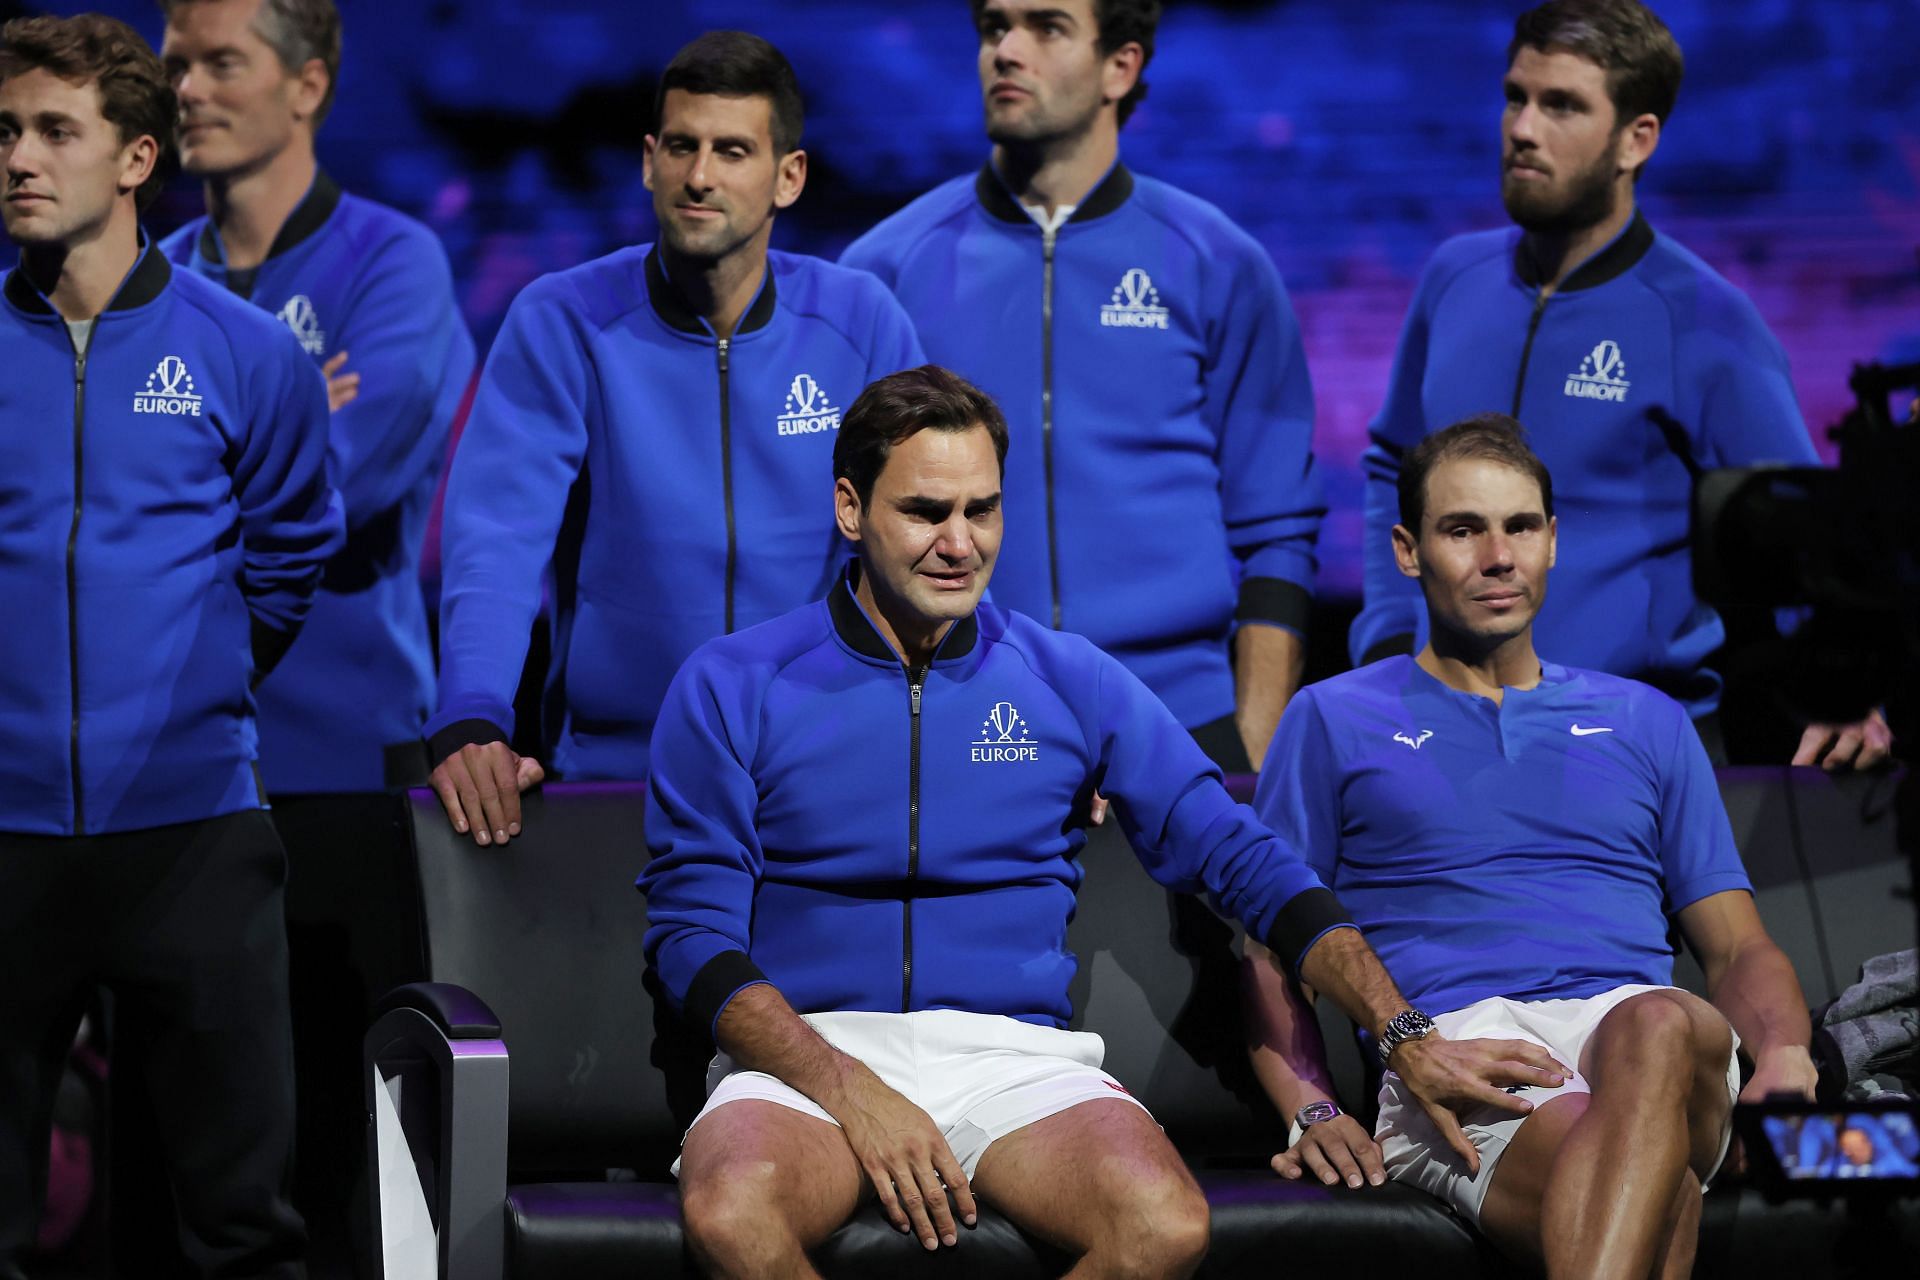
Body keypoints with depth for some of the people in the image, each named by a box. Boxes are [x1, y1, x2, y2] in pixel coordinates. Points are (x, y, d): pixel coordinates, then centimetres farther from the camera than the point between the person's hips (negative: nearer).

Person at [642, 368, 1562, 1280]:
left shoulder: (1071, 683, 12)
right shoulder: (730, 689, 5)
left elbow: (1242, 859, 10)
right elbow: (692, 930, 0)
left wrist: (1407, 1035, -2)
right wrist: (851, 1092, -15)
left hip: (1016, 1054, 2)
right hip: (805, 1055, -1)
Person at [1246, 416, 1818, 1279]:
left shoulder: (1647, 722, 29)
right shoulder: (1335, 720, 22)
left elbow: (1737, 947, 25)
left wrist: (1785, 1055, 0)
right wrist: (1308, 1110, -5)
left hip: (1630, 1019, 2)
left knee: (1661, 1029, -42)